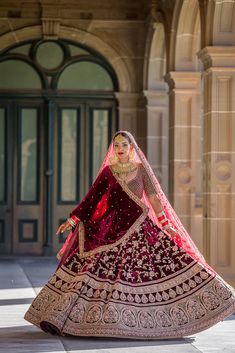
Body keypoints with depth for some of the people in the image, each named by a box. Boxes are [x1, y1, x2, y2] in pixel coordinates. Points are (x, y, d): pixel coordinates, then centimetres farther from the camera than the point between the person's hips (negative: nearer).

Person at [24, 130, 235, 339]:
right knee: (89, 267, -10)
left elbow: (154, 197, 5)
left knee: (164, 262, -10)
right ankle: (58, 318, -11)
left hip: (138, 227, 0)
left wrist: (166, 224, -2)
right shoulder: (108, 171, 7)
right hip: (111, 227, 0)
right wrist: (72, 220, 2)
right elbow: (92, 198, 8)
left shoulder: (141, 168, 5)